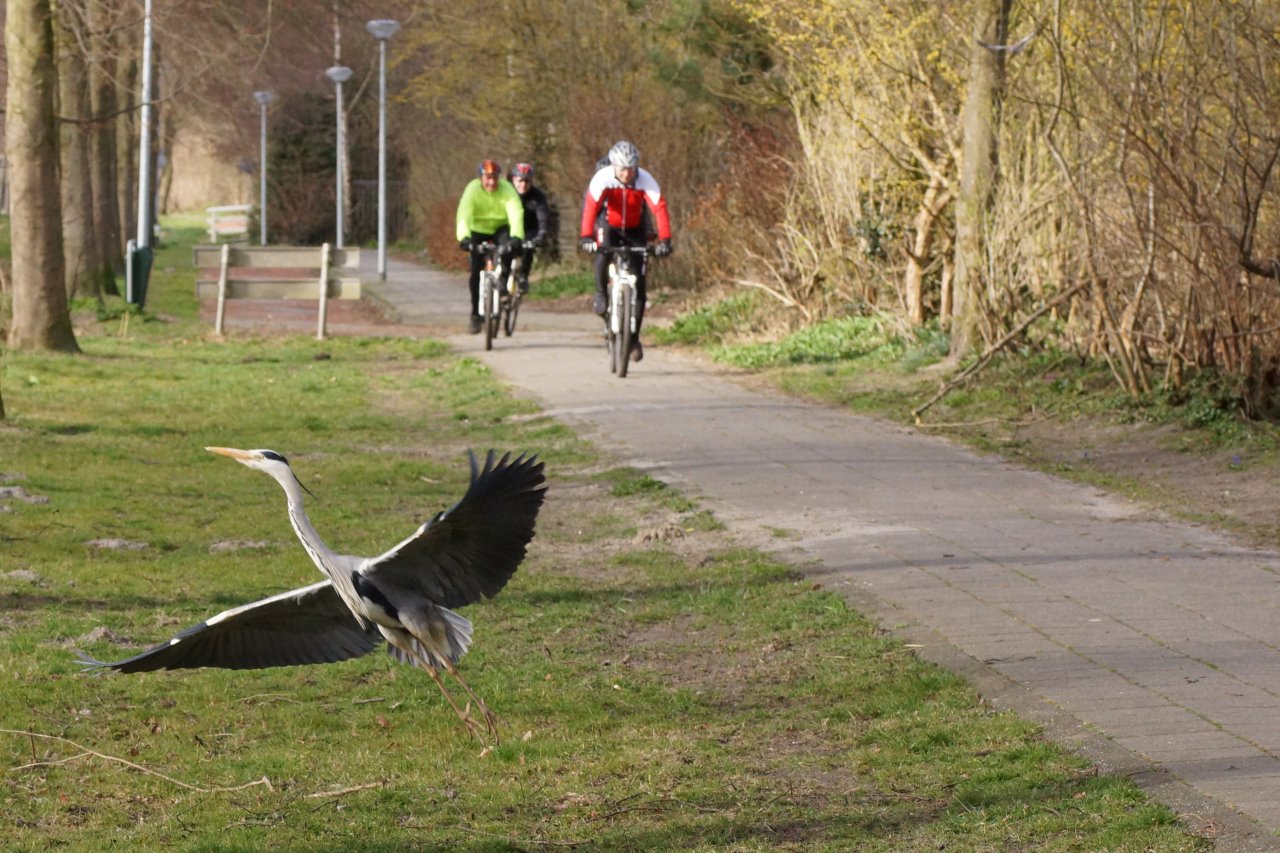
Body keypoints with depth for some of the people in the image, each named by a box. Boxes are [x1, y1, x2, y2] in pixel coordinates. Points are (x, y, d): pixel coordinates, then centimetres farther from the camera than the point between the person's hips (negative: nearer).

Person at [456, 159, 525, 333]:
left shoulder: (507, 190, -24)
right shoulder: (472, 190, -24)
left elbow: (516, 213, -37)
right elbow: (464, 215, -36)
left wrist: (516, 236, -55)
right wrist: (464, 237, -54)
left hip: (500, 227, 0)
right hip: (479, 229, 0)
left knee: (507, 249, -33)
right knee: (476, 270, -10)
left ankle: (504, 285, -13)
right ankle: (475, 314, 2)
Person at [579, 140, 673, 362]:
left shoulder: (646, 180, -26)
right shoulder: (603, 178, -27)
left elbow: (659, 208, -35)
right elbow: (591, 207, -37)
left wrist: (664, 240, -48)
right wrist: (586, 237, -51)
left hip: (635, 230, 1)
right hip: (610, 226, -1)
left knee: (639, 286, -5)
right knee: (603, 251, -36)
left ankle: (634, 338, 6)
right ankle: (600, 294, -10)